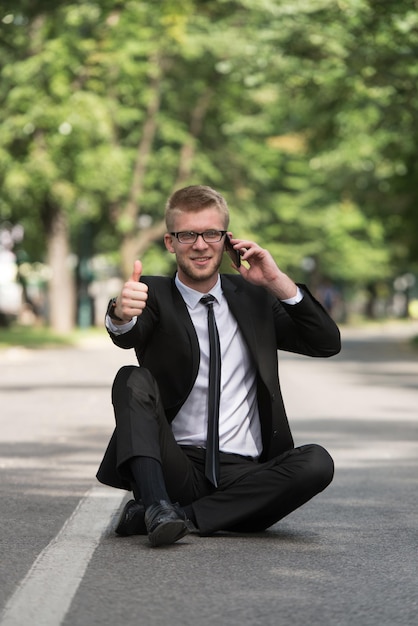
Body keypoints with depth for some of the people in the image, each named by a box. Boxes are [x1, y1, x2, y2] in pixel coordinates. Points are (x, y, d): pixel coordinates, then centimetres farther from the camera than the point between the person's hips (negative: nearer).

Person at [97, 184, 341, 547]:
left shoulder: (252, 297, 14)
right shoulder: (155, 294, 5)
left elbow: (328, 343, 7)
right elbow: (128, 336, -19)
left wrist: (278, 283, -4)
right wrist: (122, 315, -44)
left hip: (241, 473, 2)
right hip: (174, 469, -2)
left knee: (317, 462, -26)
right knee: (133, 380, -23)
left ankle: (184, 515, -27)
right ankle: (157, 506, -40)